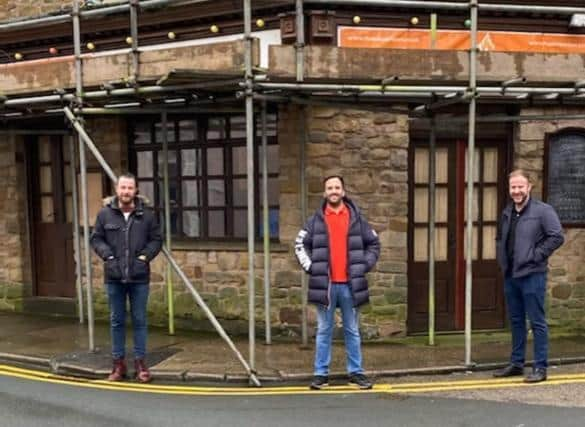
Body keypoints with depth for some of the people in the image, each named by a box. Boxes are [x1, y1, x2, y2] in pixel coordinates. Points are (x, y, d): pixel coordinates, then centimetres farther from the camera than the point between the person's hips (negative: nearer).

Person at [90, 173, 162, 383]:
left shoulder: (146, 214, -1)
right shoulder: (105, 214, 1)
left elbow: (156, 239, 5)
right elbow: (96, 239, 8)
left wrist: (145, 256, -9)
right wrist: (108, 256, -7)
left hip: (139, 277, -1)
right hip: (114, 277, 1)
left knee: (139, 321, 7)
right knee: (117, 321, 11)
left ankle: (140, 362, 18)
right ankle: (119, 363, 22)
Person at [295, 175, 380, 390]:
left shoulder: (356, 219, 6)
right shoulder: (316, 220, 4)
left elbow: (374, 244, 13)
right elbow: (300, 245, 10)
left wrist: (364, 265, 2)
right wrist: (310, 266, -1)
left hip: (350, 284, 1)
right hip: (325, 284, -1)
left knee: (352, 331, 10)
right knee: (324, 331, 7)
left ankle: (356, 372, 21)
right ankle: (321, 373, 16)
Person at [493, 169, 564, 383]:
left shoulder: (543, 210, -9)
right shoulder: (507, 212, 12)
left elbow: (557, 237, -14)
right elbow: (500, 238, 25)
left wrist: (536, 256, -15)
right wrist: (502, 259, 13)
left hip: (532, 275, -7)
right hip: (510, 275, 7)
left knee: (537, 322, 1)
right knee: (516, 321, 15)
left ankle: (540, 367, 11)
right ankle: (516, 363, 26)